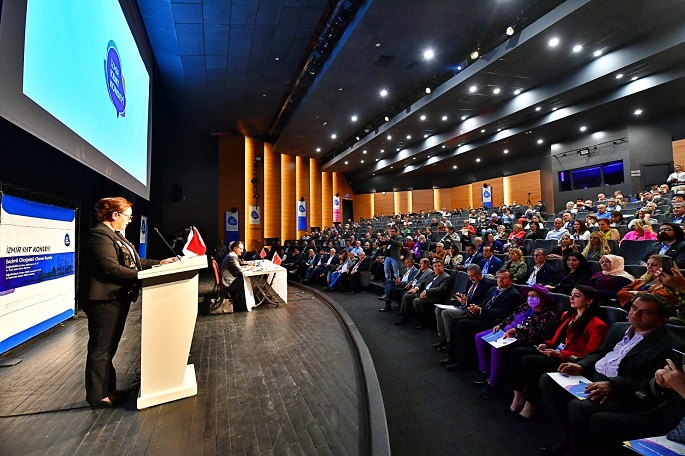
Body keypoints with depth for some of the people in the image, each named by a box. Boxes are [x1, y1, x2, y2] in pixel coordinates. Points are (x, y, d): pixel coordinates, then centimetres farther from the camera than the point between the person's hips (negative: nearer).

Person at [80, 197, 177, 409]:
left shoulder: (116, 235, 16)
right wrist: (141, 277, -22)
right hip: (104, 300, -10)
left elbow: (134, 261, 16)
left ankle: (108, 389, 29)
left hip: (118, 298, 10)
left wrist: (159, 263, 9)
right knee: (101, 349, 2)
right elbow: (111, 268, -24)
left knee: (108, 348, 18)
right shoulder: (99, 235, -16)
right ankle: (97, 397, 15)